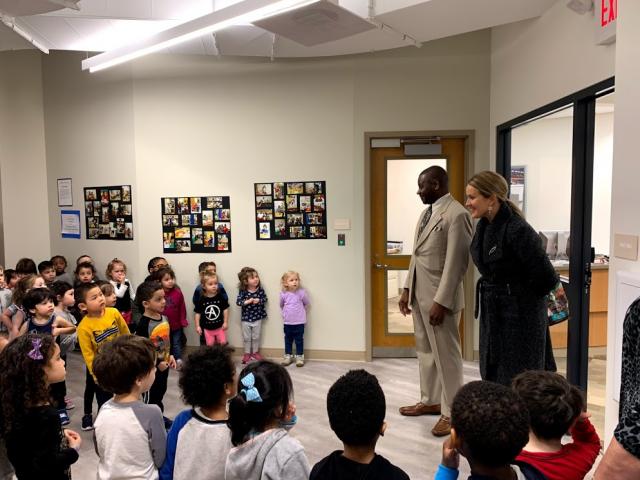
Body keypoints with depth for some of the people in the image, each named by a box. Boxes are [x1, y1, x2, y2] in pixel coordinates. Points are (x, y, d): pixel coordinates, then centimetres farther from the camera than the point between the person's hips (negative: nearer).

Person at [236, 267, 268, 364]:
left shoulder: (260, 290, -10)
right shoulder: (242, 291, -15)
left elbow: (265, 299, -5)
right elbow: (238, 302, -17)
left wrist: (258, 300, -24)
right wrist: (247, 301, -31)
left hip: (257, 317, 1)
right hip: (246, 318, -1)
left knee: (256, 337, 15)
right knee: (246, 337, 12)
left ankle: (255, 352, 33)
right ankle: (247, 354, 28)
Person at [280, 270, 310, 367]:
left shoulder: (302, 292, -14)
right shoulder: (283, 294, -10)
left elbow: (306, 303, 4)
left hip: (299, 322, -2)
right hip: (287, 322, 2)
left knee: (299, 340, 8)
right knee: (288, 340, 15)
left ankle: (300, 357, 21)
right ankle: (288, 356, 28)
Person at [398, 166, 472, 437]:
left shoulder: (456, 214, -16)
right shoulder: (427, 212, 12)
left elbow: (455, 263, -19)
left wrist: (441, 301, -20)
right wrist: (407, 289, 14)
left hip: (440, 296, -9)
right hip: (420, 293, 9)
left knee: (446, 354, 4)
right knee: (425, 350, 19)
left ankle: (451, 412, 19)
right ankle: (430, 401, 35)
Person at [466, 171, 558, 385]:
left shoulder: (517, 230, -22)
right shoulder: (484, 225, 4)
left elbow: (547, 277, -18)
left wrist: (521, 297, -3)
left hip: (520, 317, -8)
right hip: (492, 314, 8)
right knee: (492, 378, 16)